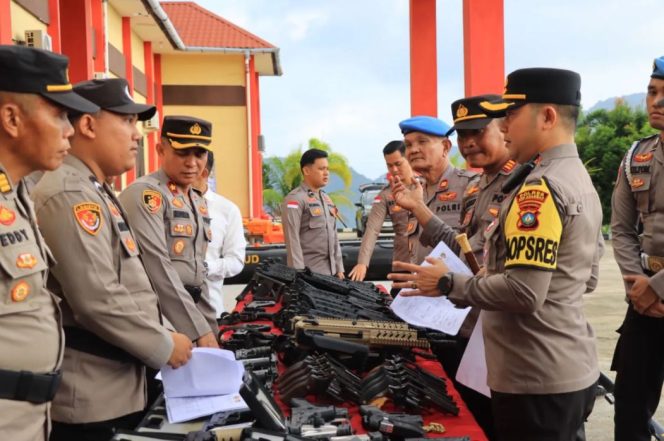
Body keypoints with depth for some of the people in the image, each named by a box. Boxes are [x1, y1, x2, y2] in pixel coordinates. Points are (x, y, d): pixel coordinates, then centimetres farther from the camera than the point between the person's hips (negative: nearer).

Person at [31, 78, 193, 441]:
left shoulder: (96, 192, 14)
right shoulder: (69, 194, -19)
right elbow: (97, 300, -25)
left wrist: (160, 334, 14)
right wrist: (164, 346, -14)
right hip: (89, 399, -10)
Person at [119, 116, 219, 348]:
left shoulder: (199, 201, 14)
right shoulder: (144, 193, -13)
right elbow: (158, 268, -20)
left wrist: (211, 328, 13)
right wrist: (198, 329, -20)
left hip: (192, 318, 8)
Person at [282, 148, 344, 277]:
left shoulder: (326, 199, 17)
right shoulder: (295, 199, -8)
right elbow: (292, 239, -15)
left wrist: (339, 268, 14)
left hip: (330, 271, 8)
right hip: (309, 272, -8)